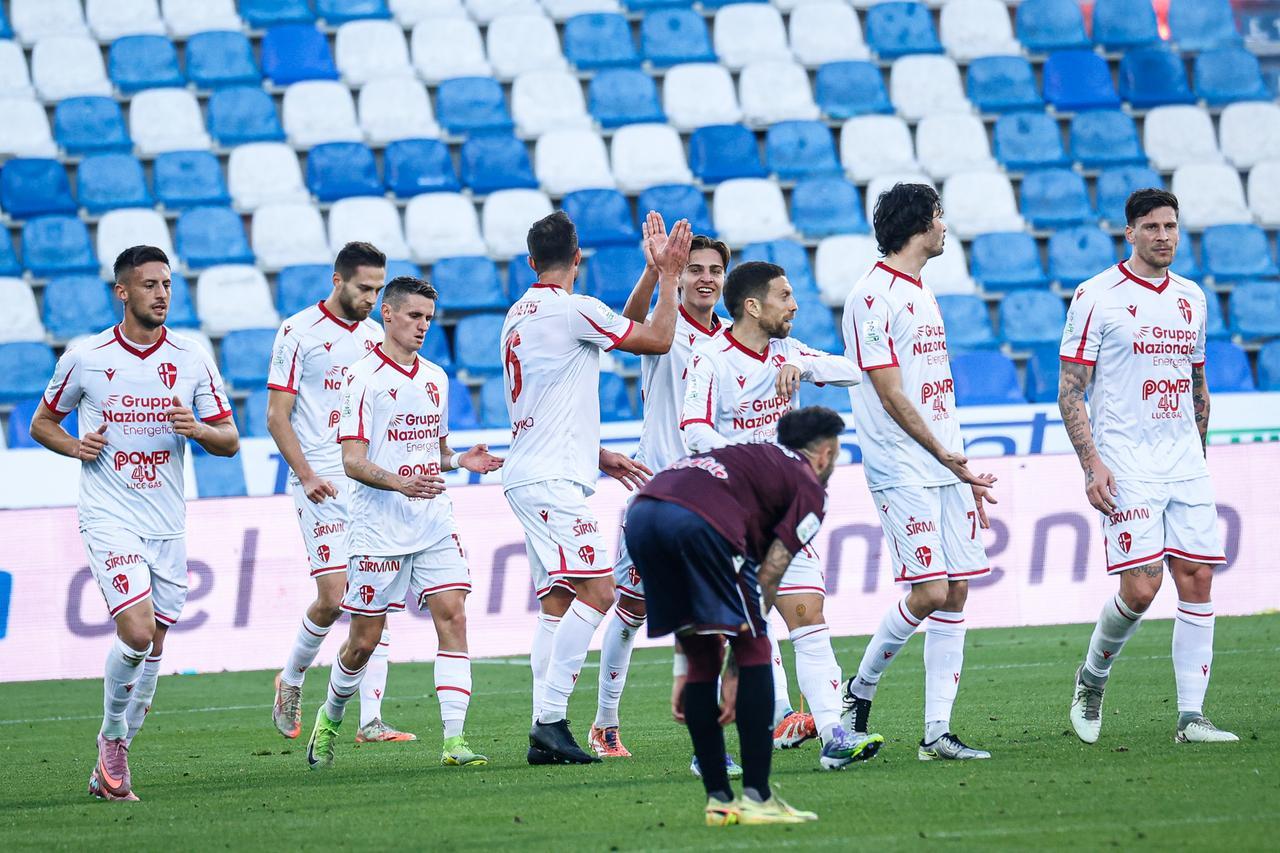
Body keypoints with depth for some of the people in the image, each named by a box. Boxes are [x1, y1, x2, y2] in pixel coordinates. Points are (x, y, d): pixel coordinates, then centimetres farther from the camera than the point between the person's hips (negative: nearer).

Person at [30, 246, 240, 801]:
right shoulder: (84, 359, -3)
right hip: (110, 518, -3)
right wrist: (75, 446, -10)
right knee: (136, 632, -20)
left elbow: (229, 441, 5)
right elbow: (42, 423, 11)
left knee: (153, 648, 6)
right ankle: (113, 738, 2)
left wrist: (198, 428, -17)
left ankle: (114, 756, 22)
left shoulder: (192, 359, 2)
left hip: (168, 523, 3)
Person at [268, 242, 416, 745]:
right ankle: (291, 680, 16)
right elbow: (277, 417, -6)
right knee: (334, 596, -12)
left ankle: (371, 721, -2)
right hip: (324, 487, -5)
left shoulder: (373, 335, 13)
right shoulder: (298, 333, -4)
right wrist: (306, 476, -16)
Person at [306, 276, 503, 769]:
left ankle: (454, 739, -15)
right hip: (379, 529, -5)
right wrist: (401, 483, -29)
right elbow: (352, 461, -13)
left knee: (452, 617, -11)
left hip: (434, 525, 5)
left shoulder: (434, 378, 14)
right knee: (365, 640, 3)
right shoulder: (364, 378, -7)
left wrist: (461, 461, 4)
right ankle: (330, 718, 30)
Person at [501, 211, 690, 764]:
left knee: (557, 602, 7)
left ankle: (545, 732, 1)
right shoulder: (572, 309, -10)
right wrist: (668, 277, 7)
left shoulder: (520, 315, 18)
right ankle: (550, 720, -22)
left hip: (529, 475, 10)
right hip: (551, 478, -10)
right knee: (596, 590, -15)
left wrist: (597, 455, 30)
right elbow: (658, 340, -5)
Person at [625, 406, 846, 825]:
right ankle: (757, 797, 5)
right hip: (700, 520, -7)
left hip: (641, 512, 7)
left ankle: (719, 799, 20)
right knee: (754, 651, 7)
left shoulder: (749, 456, 37)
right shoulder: (809, 489, 17)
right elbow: (767, 578, 7)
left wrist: (684, 669, 35)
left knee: (702, 660, 19)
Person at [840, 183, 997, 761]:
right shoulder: (873, 296, -10)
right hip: (903, 471, -9)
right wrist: (943, 454, -17)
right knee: (929, 592, -13)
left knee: (955, 593, 2)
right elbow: (890, 393, -14)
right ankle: (859, 691, 7)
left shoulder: (921, 294, 18)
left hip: (946, 469, 9)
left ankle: (937, 732, 3)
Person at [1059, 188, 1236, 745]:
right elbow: (1070, 391, -6)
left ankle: (1191, 716, 0)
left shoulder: (1191, 298, 13)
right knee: (1140, 588, -13)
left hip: (1185, 466, 6)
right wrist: (1091, 463, -15)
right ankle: (1092, 677, 15)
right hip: (1125, 465, -6)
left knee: (1197, 580, -3)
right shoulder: (1097, 297, -5)